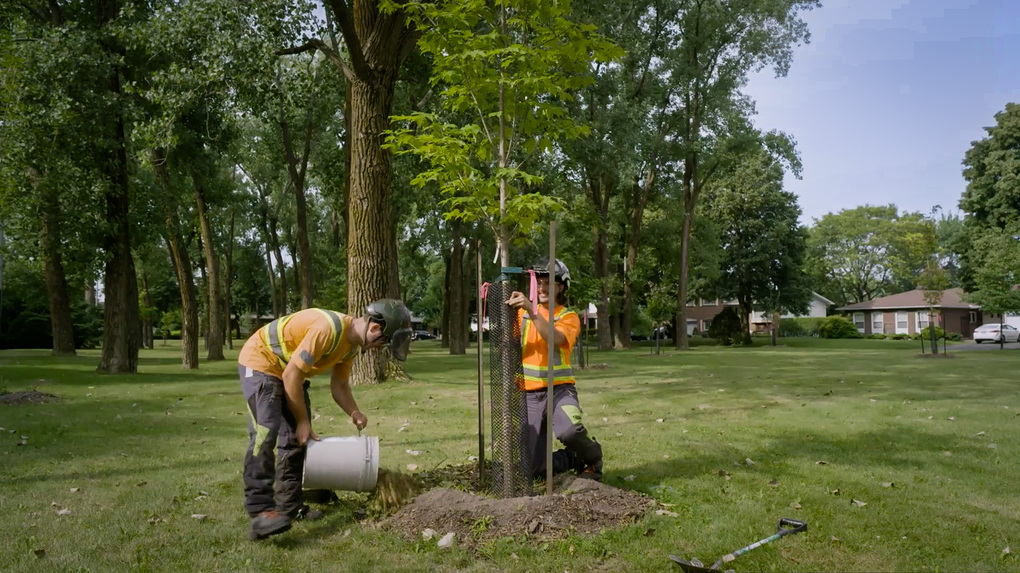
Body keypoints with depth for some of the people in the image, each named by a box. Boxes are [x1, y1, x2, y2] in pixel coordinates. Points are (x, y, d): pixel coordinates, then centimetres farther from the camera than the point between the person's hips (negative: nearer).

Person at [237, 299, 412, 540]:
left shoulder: (352, 342, -2)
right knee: (265, 432, -22)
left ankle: (289, 507, 12)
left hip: (287, 370, 10)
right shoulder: (328, 329, -33)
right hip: (259, 362, -10)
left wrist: (355, 413, -10)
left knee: (296, 437, 6)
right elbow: (291, 375, -28)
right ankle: (260, 511, -25)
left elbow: (339, 384, 7)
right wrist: (303, 421, -19)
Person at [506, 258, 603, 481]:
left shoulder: (569, 317, 0)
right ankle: (573, 458, 27)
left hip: (559, 389, -3)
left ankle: (592, 457, -1)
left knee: (569, 431, -36)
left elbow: (554, 339, -22)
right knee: (533, 468, -3)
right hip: (529, 393, 3)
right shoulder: (524, 312, 10)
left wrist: (531, 311, -33)